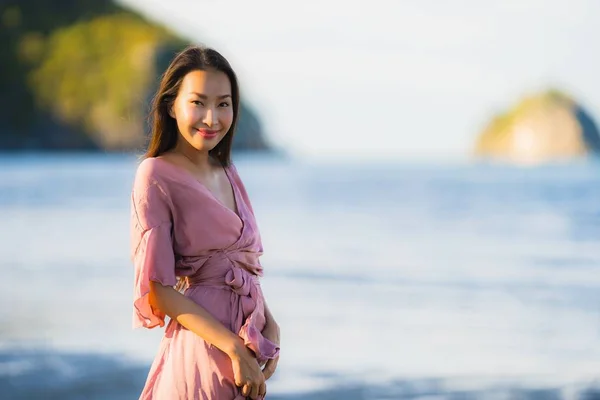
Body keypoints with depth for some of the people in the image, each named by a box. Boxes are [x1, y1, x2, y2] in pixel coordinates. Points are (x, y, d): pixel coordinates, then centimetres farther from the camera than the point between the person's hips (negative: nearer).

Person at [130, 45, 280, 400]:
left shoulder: (226, 171, 9)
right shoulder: (157, 175, -11)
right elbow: (157, 289, -15)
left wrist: (270, 324, -2)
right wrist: (234, 349, -19)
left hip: (248, 338, 7)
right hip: (203, 347, -7)